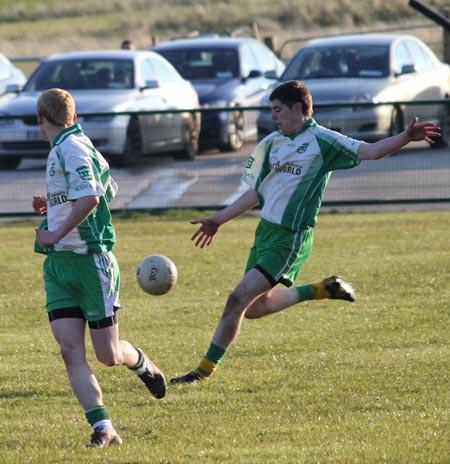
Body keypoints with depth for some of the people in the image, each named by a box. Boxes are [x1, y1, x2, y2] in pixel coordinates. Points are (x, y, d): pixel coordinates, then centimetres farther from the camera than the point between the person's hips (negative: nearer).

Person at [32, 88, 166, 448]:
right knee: (71, 351, -6)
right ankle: (104, 429, -8)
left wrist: (56, 234, -21)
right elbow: (109, 191, 28)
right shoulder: (79, 144, 15)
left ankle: (141, 364, 34)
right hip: (58, 265, 9)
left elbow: (89, 197, -28)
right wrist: (53, 205, 31)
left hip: (90, 259, -9)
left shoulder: (70, 147, -14)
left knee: (109, 356, 1)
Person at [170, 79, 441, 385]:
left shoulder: (321, 141, -9)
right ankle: (322, 290, 31)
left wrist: (406, 138, -33)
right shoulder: (272, 143, 11)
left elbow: (370, 151, -17)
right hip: (266, 231, 8)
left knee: (239, 299, -14)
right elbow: (256, 193, 21)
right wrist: (218, 221, 23)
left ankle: (206, 370, -5)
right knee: (255, 307, 15)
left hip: (290, 239, -8)